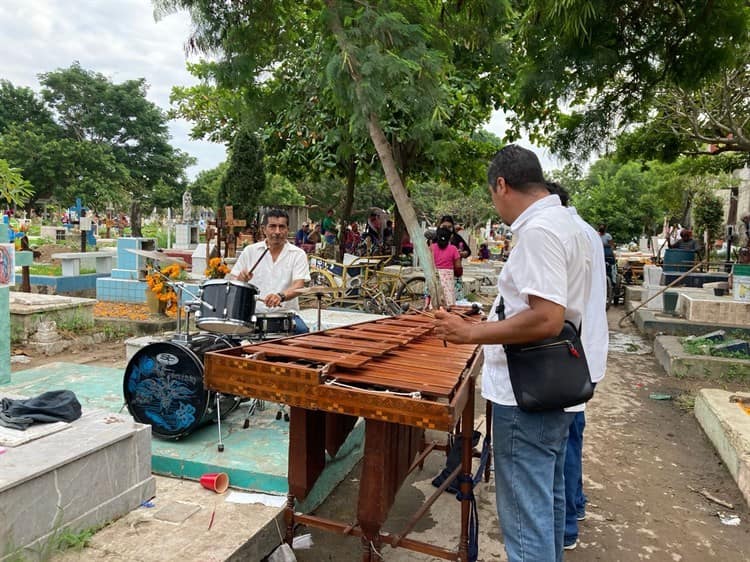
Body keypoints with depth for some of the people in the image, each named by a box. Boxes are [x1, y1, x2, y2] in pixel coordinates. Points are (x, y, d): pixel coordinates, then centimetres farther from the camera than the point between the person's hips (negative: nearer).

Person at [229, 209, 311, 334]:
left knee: (301, 331, -29)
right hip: (253, 312, 1)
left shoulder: (298, 254, 2)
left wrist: (281, 296, -32)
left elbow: (298, 285, -11)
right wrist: (240, 280, -14)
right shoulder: (250, 251, 7)